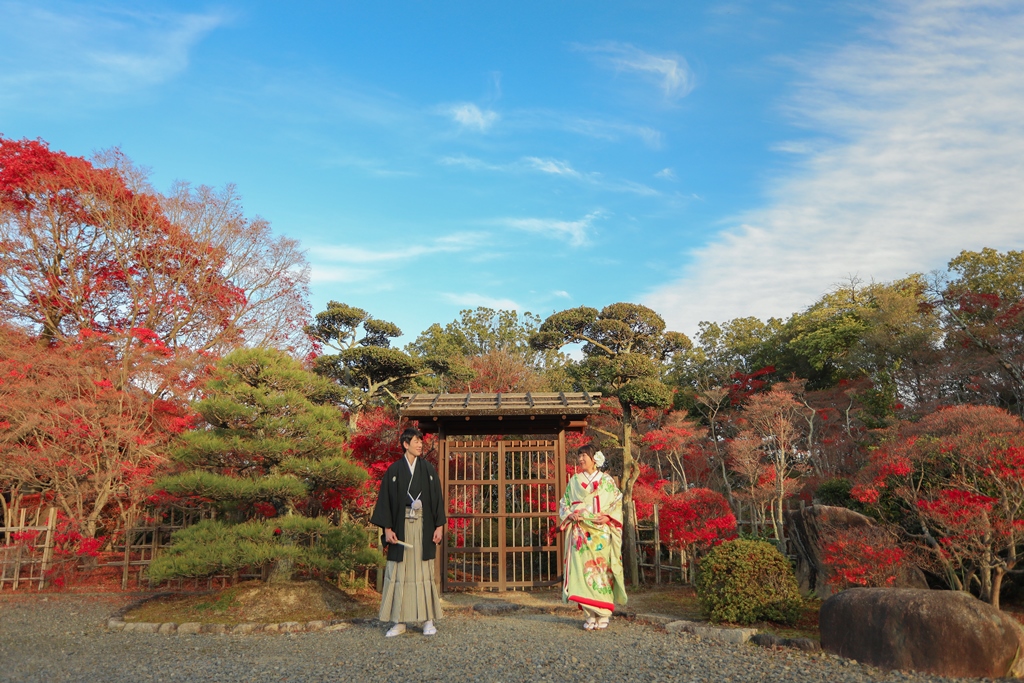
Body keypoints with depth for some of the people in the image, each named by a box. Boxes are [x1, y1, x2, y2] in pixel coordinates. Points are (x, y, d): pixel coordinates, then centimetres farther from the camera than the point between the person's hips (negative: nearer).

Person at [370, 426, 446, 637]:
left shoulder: (429, 470, 7)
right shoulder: (394, 470, 3)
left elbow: (437, 498, 7)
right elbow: (385, 499, 1)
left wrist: (439, 526, 0)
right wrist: (387, 529, -7)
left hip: (424, 526, 1)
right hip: (401, 526, -1)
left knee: (424, 571, 2)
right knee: (399, 572, 1)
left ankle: (428, 620, 9)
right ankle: (399, 621, 8)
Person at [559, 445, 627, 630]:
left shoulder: (607, 481, 6)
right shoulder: (574, 481, 12)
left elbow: (617, 505, 4)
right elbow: (564, 504, 14)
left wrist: (608, 517, -12)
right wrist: (571, 515, -6)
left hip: (601, 533, -2)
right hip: (580, 534, 2)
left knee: (602, 570, -4)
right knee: (582, 571, -4)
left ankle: (604, 614, 7)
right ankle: (590, 614, 5)